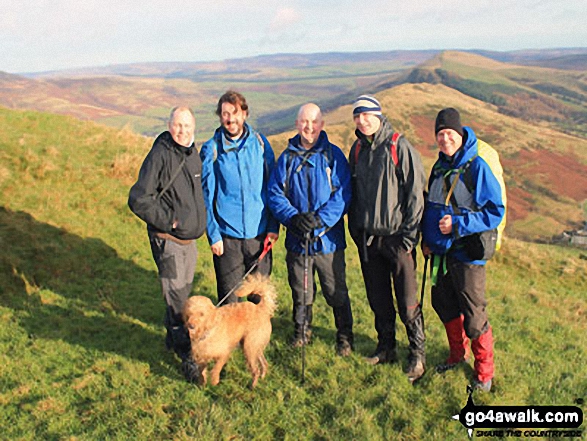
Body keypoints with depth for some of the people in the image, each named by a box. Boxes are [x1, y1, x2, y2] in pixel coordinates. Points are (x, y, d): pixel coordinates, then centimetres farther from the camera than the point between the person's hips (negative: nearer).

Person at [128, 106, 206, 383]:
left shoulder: (193, 154, 9)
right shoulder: (160, 155, -16)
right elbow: (138, 200, -19)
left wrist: (197, 221, 12)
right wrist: (169, 221, -17)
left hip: (189, 238, 8)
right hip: (168, 240, -8)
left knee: (183, 292, 19)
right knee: (176, 298, -6)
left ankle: (172, 338, 37)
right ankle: (186, 355, 2)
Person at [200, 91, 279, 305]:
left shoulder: (260, 143, 2)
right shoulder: (211, 149, -2)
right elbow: (206, 196, 1)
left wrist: (273, 227, 0)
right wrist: (213, 234, -4)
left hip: (259, 233, 2)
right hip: (227, 235, -1)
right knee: (228, 297, 7)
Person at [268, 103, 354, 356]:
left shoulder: (333, 155, -2)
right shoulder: (287, 158, 5)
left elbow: (343, 194, -8)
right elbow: (275, 194, 2)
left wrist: (320, 219, -20)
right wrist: (293, 217, -15)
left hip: (328, 238, -2)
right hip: (296, 239, 2)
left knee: (336, 292, 6)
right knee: (300, 292, 15)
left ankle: (344, 336, 26)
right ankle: (301, 331, 36)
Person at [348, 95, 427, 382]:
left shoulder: (400, 147, -8)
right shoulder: (357, 150, 10)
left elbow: (416, 193, -9)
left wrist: (409, 234, -12)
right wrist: (355, 229, 13)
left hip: (396, 237, -5)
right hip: (366, 238, 6)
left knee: (407, 301, 1)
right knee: (378, 299, 14)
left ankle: (417, 353, 17)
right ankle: (386, 347, 29)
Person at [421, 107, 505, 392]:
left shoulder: (477, 167, -13)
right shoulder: (439, 167, 8)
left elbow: (495, 211, -14)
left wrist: (458, 224, -21)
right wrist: (427, 238, 9)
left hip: (467, 253, -7)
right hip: (441, 251, 7)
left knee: (473, 314, 1)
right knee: (443, 304, 18)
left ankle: (484, 372, 20)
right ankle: (458, 354, 40)